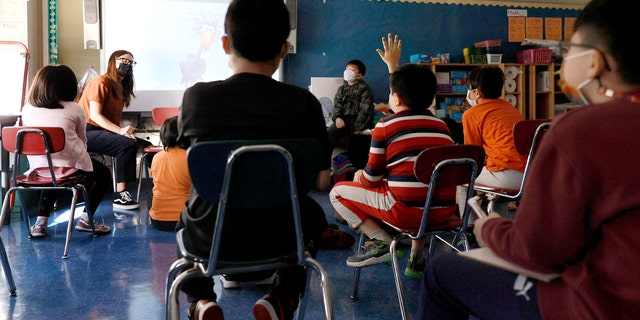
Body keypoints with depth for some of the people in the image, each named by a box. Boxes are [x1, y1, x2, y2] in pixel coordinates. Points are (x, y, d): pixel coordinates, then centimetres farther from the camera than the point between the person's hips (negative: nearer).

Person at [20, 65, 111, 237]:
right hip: (71, 166, -4)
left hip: (38, 168, 4)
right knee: (104, 174, 24)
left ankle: (41, 222, 23)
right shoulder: (75, 109, 1)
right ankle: (85, 219, 13)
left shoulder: (27, 109, 9)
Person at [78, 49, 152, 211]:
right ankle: (120, 196, -32)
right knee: (127, 144, -31)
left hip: (105, 131, 8)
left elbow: (115, 119, 9)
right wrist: (121, 131, -27)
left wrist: (125, 131, -12)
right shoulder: (101, 82, -8)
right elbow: (94, 115, -17)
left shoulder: (122, 88, 16)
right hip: (87, 132, -8)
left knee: (145, 145, -6)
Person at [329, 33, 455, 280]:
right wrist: (394, 66, 43)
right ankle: (417, 257, 28)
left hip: (406, 210, -5)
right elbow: (411, 94, 31)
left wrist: (360, 176, 24)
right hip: (444, 211, 6)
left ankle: (381, 241, -5)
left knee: (338, 192, 12)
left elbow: (371, 179, 1)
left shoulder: (385, 126, -4)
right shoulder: (441, 125, 11)